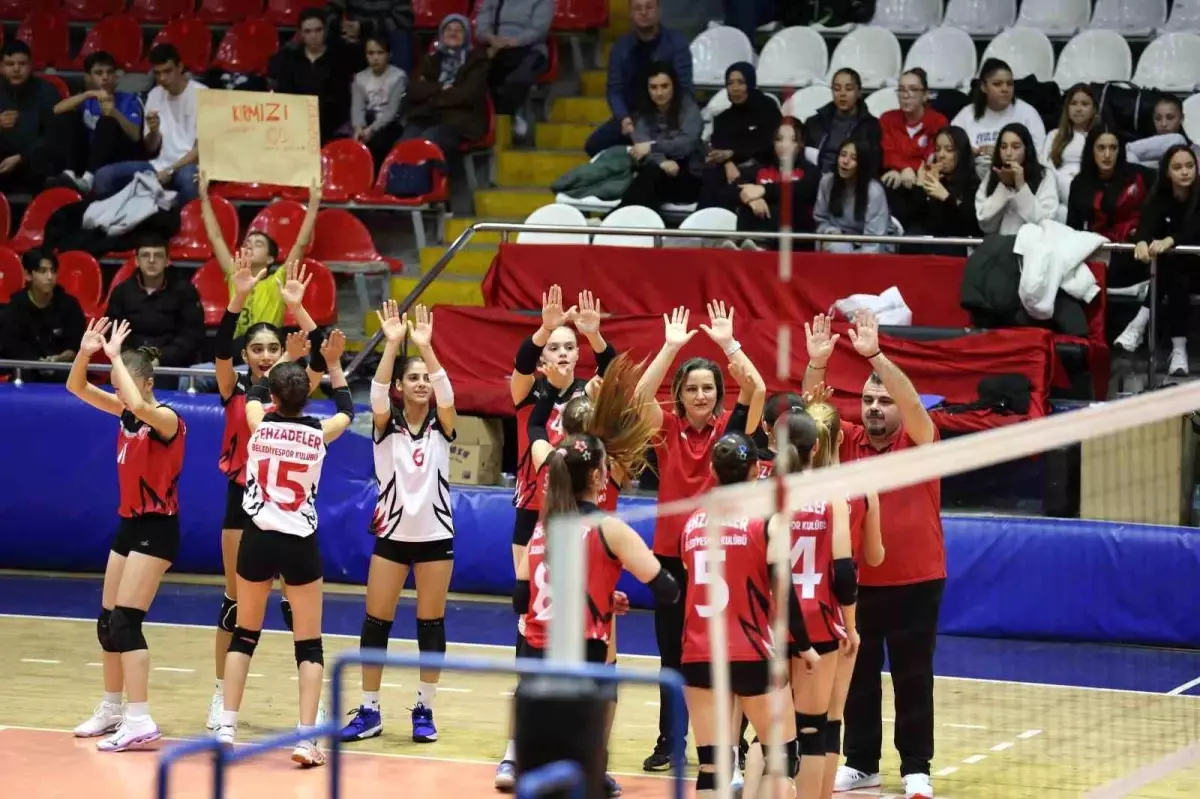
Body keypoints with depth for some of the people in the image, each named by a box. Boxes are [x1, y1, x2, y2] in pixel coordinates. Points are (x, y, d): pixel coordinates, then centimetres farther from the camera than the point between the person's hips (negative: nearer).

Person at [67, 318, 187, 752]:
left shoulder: (166, 418, -17)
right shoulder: (126, 413, 5)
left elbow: (141, 407, -39)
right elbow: (77, 387, 5)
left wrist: (115, 357, -31)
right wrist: (85, 353, -14)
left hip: (156, 528, -9)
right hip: (129, 524, 9)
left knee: (126, 622, -16)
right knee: (108, 622, 14)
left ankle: (140, 721, -18)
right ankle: (112, 709, 27)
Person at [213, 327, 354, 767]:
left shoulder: (261, 426, -3)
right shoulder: (318, 433, -3)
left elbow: (255, 393, 22)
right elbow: (347, 410, 21)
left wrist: (285, 363, 32)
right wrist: (333, 363, 26)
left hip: (257, 540, 1)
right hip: (301, 545, -1)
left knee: (245, 634, 17)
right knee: (309, 644, 5)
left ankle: (227, 727, 11)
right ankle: (306, 738, -6)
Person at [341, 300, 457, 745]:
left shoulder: (440, 425, -1)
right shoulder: (386, 424, -1)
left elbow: (446, 392, -20)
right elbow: (377, 393, -21)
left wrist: (425, 346, -33)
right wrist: (392, 344, -34)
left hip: (435, 535, 0)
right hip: (391, 534, 0)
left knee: (431, 624, 4)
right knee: (375, 623, 0)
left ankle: (424, 710, 14)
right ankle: (369, 712, 8)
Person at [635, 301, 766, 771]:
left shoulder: (730, 427, -2)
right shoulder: (666, 429, 0)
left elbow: (757, 389, -17)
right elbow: (641, 393, -17)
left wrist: (728, 344, -20)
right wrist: (671, 347, -22)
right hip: (671, 554, 1)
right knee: (672, 653, 10)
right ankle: (668, 742, 18)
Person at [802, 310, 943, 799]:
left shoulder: (917, 441, -6)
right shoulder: (848, 441, 2)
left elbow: (912, 402, -24)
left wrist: (875, 356, -35)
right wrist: (817, 364, -28)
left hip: (915, 581, -3)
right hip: (857, 580, 3)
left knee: (913, 678, 3)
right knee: (858, 676, 11)